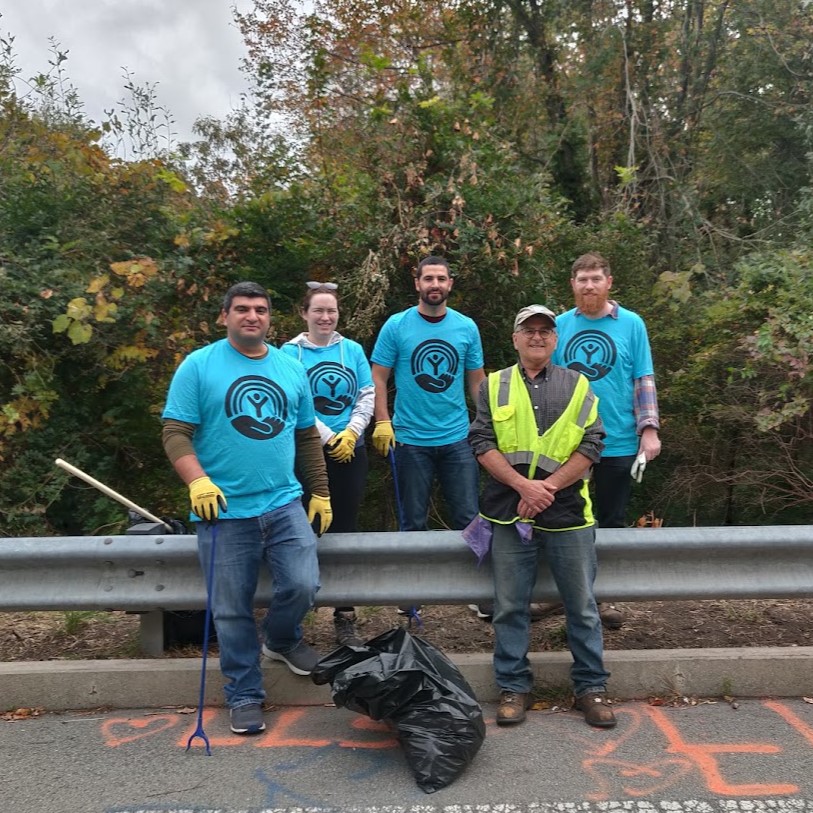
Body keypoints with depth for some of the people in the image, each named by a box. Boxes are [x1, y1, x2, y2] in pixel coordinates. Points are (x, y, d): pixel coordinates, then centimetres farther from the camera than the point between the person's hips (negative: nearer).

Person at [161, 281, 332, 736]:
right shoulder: (199, 366, -2)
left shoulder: (292, 368, 11)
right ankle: (245, 695, 25)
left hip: (285, 504, 3)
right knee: (233, 609, 5)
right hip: (224, 511, -3)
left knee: (303, 587, -6)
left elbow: (307, 436, 16)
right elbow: (176, 433, -6)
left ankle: (282, 639, 28)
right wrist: (198, 481, -21)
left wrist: (321, 493, 15)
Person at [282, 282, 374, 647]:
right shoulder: (291, 352, 0)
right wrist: (327, 437, -12)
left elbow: (367, 395, 6)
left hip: (351, 451, 3)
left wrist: (351, 432, -9)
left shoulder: (353, 350, 9)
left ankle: (345, 618, 14)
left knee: (345, 529, 6)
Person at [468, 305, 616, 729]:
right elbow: (482, 441, 0)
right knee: (510, 606, 6)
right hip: (510, 513, 0)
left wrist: (548, 487, -10)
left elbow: (592, 444, 1)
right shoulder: (494, 386, 10)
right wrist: (523, 485, -13)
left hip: (568, 512, 0)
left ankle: (591, 687, 22)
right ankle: (513, 687, 20)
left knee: (582, 605, 7)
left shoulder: (577, 386, 10)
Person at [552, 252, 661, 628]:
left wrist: (649, 429, -8)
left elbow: (644, 381, 0)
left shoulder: (631, 324, -1)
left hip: (618, 443, -1)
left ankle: (605, 597, 26)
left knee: (613, 522, 11)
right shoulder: (560, 325, 3)